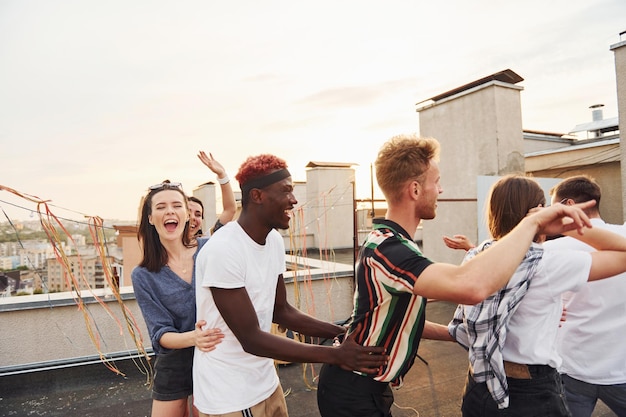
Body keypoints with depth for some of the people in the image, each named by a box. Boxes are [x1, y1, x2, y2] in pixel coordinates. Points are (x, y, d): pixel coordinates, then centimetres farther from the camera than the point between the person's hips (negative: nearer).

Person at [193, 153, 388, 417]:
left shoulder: (275, 240, -1)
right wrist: (335, 355, -25)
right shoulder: (223, 250, -26)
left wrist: (344, 333, -3)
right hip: (228, 395, -7)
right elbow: (251, 339, -24)